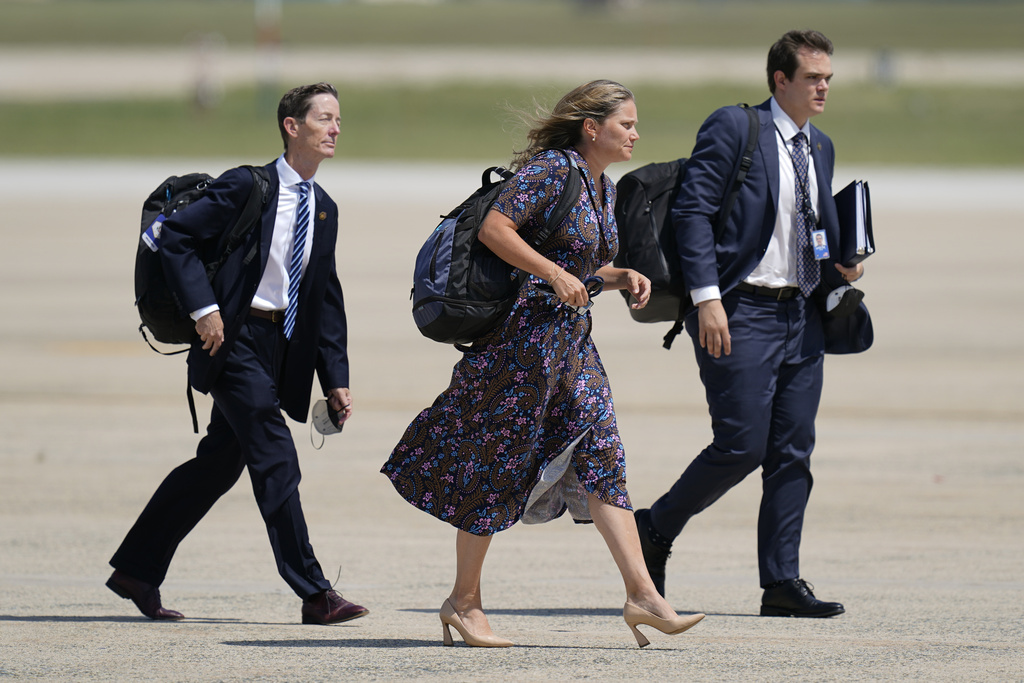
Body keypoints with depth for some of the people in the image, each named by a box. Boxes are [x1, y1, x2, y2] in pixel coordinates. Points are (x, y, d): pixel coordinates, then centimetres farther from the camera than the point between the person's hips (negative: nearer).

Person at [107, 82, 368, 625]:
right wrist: (204, 308, -19)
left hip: (282, 350, 8)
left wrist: (336, 378, 11)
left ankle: (136, 570, 21)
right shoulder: (246, 186, -9)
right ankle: (314, 595, -12)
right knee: (276, 462, -11)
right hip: (236, 337, -8)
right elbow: (175, 237, -10)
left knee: (220, 463, 10)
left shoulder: (324, 209, 12)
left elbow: (327, 298, 16)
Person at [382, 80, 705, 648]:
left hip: (572, 340, 9)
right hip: (524, 332, -9)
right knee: (496, 469, -1)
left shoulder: (604, 188, 14)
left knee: (602, 461, -1)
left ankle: (641, 595, -6)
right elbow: (493, 228, -19)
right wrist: (553, 274, -22)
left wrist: (622, 277, 6)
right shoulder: (552, 169, -13)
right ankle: (464, 601, 8)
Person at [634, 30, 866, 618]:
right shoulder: (734, 128, -5)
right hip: (741, 313, -7)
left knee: (793, 453, 3)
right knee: (742, 447, -10)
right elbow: (693, 211, -11)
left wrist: (842, 268, 4)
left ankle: (782, 583, 5)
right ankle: (656, 530, 10)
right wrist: (707, 298, -18)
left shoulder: (820, 149, 18)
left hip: (801, 317, 7)